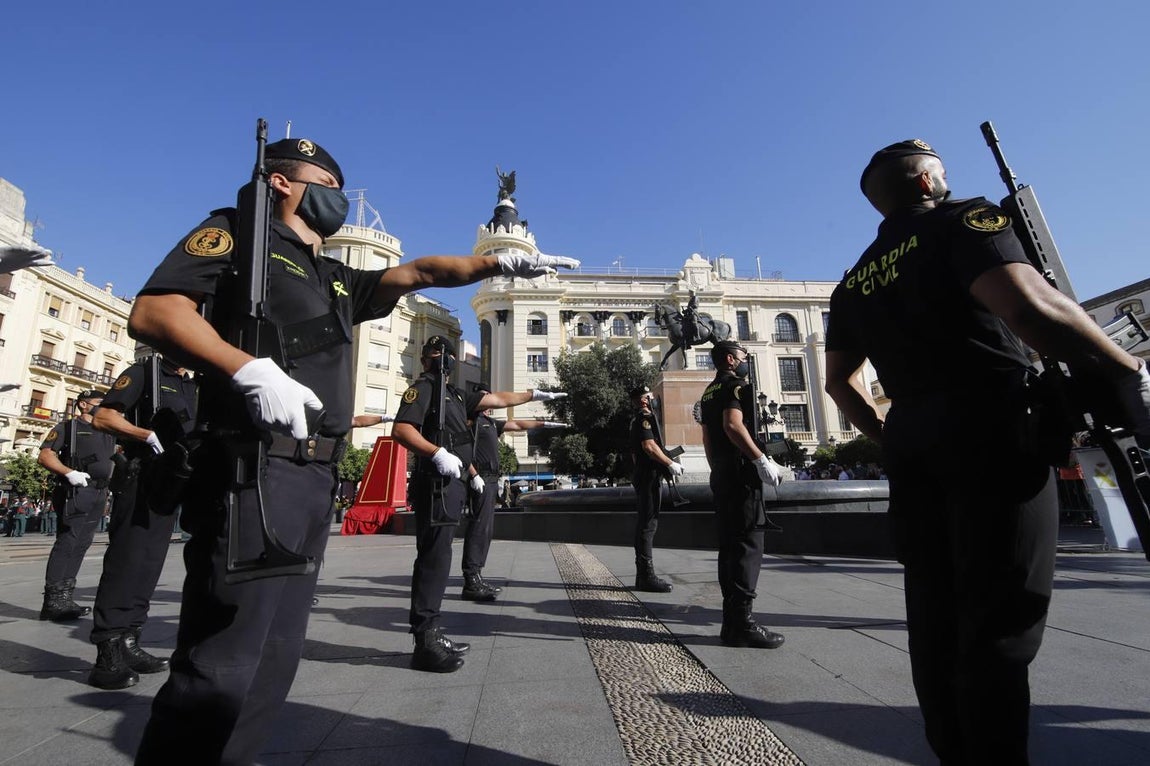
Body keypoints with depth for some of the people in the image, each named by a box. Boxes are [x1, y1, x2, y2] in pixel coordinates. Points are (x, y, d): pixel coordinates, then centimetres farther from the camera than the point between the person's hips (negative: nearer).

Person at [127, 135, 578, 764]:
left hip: (315, 480, 8)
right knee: (221, 667, -7)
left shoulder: (336, 281, 26)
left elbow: (418, 272, 26)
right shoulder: (238, 231, 6)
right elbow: (151, 313, -8)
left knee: (272, 661, 13)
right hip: (255, 470, -8)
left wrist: (500, 262, 14)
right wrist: (251, 370, -24)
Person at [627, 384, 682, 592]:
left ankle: (643, 575, 17)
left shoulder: (637, 420, 20)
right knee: (648, 524, -10)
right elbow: (649, 446, -21)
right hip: (649, 476, -10)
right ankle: (646, 576, -8)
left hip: (643, 476, 10)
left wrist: (668, 461, 20)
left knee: (644, 524, 11)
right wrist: (670, 463, -15)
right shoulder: (645, 417, -11)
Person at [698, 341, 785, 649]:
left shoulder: (709, 392, 21)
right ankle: (742, 622, -7)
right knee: (748, 545, -8)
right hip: (741, 474, -9)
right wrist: (762, 459, -23)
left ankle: (732, 622, 13)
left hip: (720, 475, 9)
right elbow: (733, 425, -24)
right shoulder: (736, 385, -7)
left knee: (729, 545, 9)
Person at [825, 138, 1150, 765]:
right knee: (1000, 617, -1)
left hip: (913, 445, 6)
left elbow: (839, 379, 17)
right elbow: (1027, 303, -21)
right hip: (994, 434, -6)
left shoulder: (855, 280, 16)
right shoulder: (964, 220, -2)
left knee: (935, 612, 12)